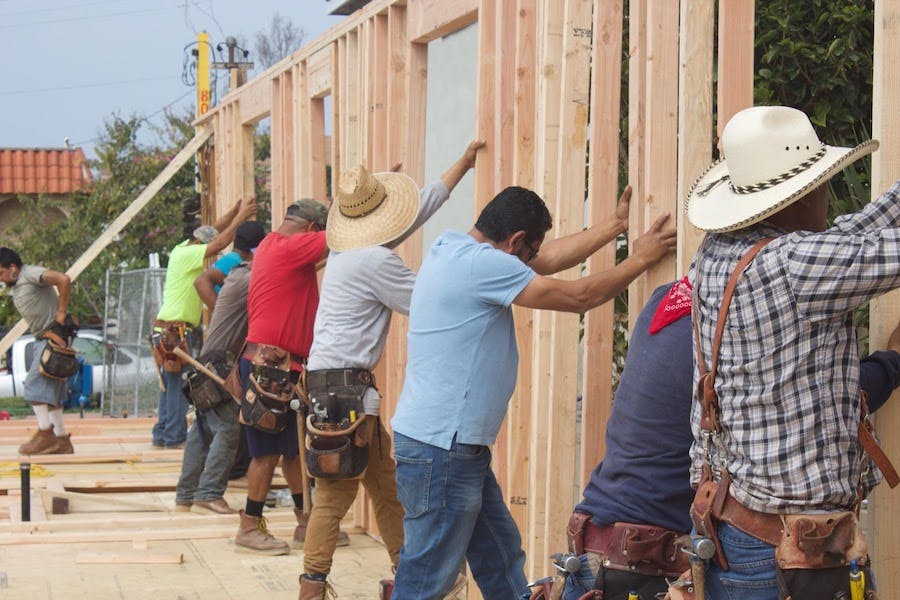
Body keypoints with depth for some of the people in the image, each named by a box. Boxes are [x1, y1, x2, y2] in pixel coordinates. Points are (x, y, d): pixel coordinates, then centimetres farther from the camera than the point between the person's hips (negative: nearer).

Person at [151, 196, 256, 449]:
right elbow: (220, 242, -18)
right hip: (175, 329, -10)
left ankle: (162, 435, 15)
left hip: (168, 328, 10)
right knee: (179, 383, -7)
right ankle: (175, 436, -6)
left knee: (170, 383, 12)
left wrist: (238, 208, 11)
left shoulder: (183, 250, 14)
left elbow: (215, 230, 20)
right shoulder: (186, 254, -12)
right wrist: (241, 216, -10)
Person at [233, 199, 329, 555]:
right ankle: (249, 529, 1)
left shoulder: (273, 246, 17)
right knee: (268, 450, -4)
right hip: (270, 364, -10)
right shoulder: (290, 246, -13)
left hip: (283, 365, 10)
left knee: (294, 446, 15)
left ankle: (306, 521, 22)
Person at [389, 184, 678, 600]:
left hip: (457, 447, 11)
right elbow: (577, 297, -12)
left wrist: (617, 224, 21)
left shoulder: (455, 250, 11)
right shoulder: (481, 264, -19)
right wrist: (640, 259, 0)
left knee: (502, 562, 18)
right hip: (440, 450, -11)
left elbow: (548, 260, 18)